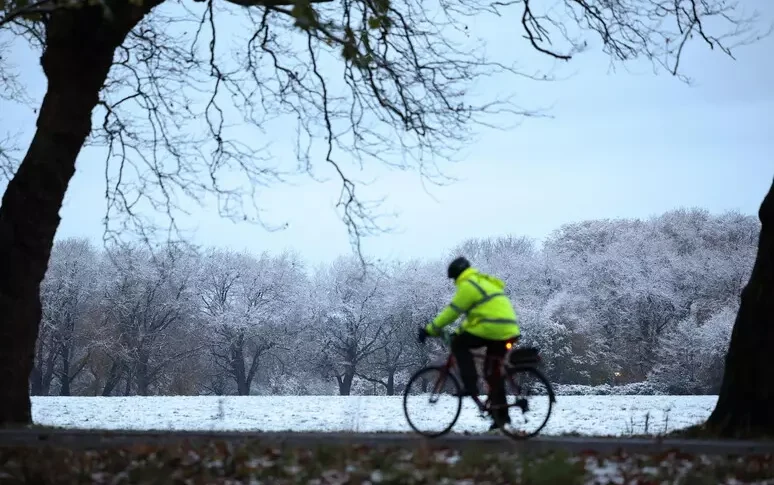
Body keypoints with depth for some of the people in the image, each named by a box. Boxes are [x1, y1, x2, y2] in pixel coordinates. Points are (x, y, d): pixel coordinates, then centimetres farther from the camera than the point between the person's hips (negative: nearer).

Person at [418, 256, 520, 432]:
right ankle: (501, 415, 15)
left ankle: (470, 385, -6)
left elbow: (452, 311, -7)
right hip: (508, 331, 10)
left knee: (458, 344, 1)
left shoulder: (468, 285, -5)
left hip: (493, 329, -10)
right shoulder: (483, 282, 27)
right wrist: (461, 330, 30)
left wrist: (430, 329, -1)